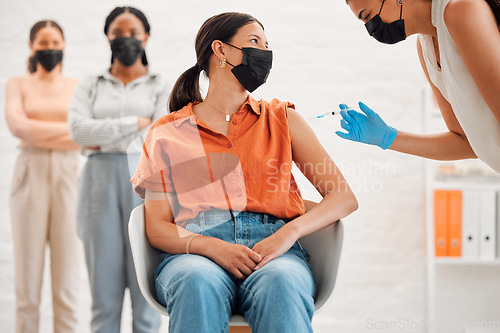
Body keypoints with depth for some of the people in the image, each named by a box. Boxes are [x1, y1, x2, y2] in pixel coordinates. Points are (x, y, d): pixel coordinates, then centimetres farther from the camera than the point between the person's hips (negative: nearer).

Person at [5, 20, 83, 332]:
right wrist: (67, 130, -6)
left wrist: (37, 131, -7)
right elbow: (18, 125, -7)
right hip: (31, 177, 0)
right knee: (28, 280, -1)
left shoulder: (77, 86, 12)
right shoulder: (18, 84, 10)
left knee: (67, 280, -2)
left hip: (69, 177, 1)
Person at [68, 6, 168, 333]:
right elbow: (79, 129, -2)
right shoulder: (90, 86, 16)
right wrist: (136, 123, -7)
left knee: (146, 286, -3)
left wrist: (104, 138, -4)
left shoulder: (160, 87, 10)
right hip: (101, 183, 2)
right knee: (104, 288, 0)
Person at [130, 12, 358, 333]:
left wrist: (290, 232, -8)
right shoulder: (167, 133, 17)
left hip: (273, 246, 1)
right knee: (199, 282, -38)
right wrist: (211, 247, -12)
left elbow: (345, 197, 12)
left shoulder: (282, 118, 21)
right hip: (194, 251, 0)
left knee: (280, 283, -37)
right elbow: (157, 227, 9)